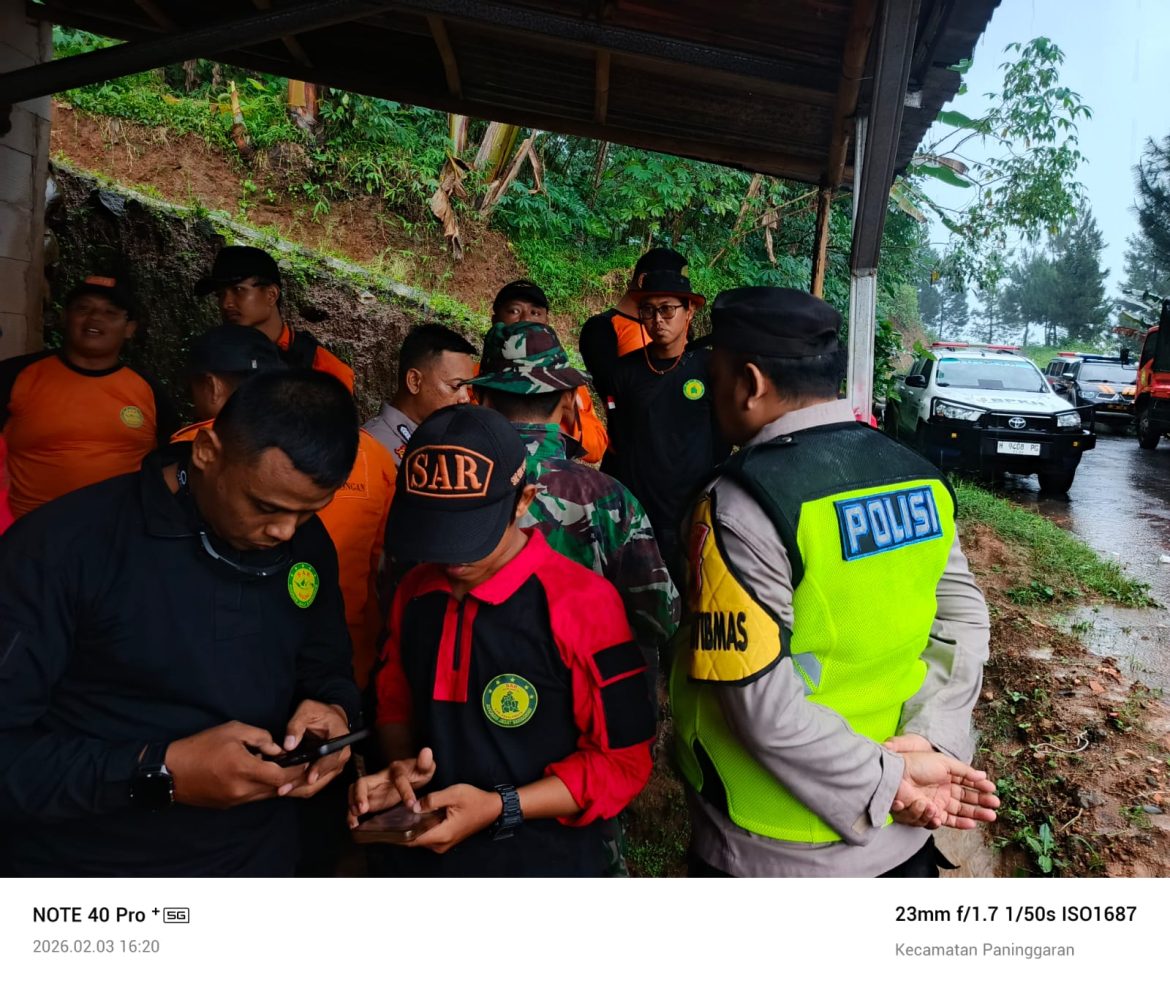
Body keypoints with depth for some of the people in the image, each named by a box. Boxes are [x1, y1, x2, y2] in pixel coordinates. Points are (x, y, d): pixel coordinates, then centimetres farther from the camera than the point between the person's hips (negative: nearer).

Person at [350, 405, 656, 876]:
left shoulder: (583, 602, -21)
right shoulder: (415, 592, -2)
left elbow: (622, 761, -16)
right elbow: (395, 706, 10)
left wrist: (500, 807, -22)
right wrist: (401, 767, -9)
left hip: (543, 861, -5)